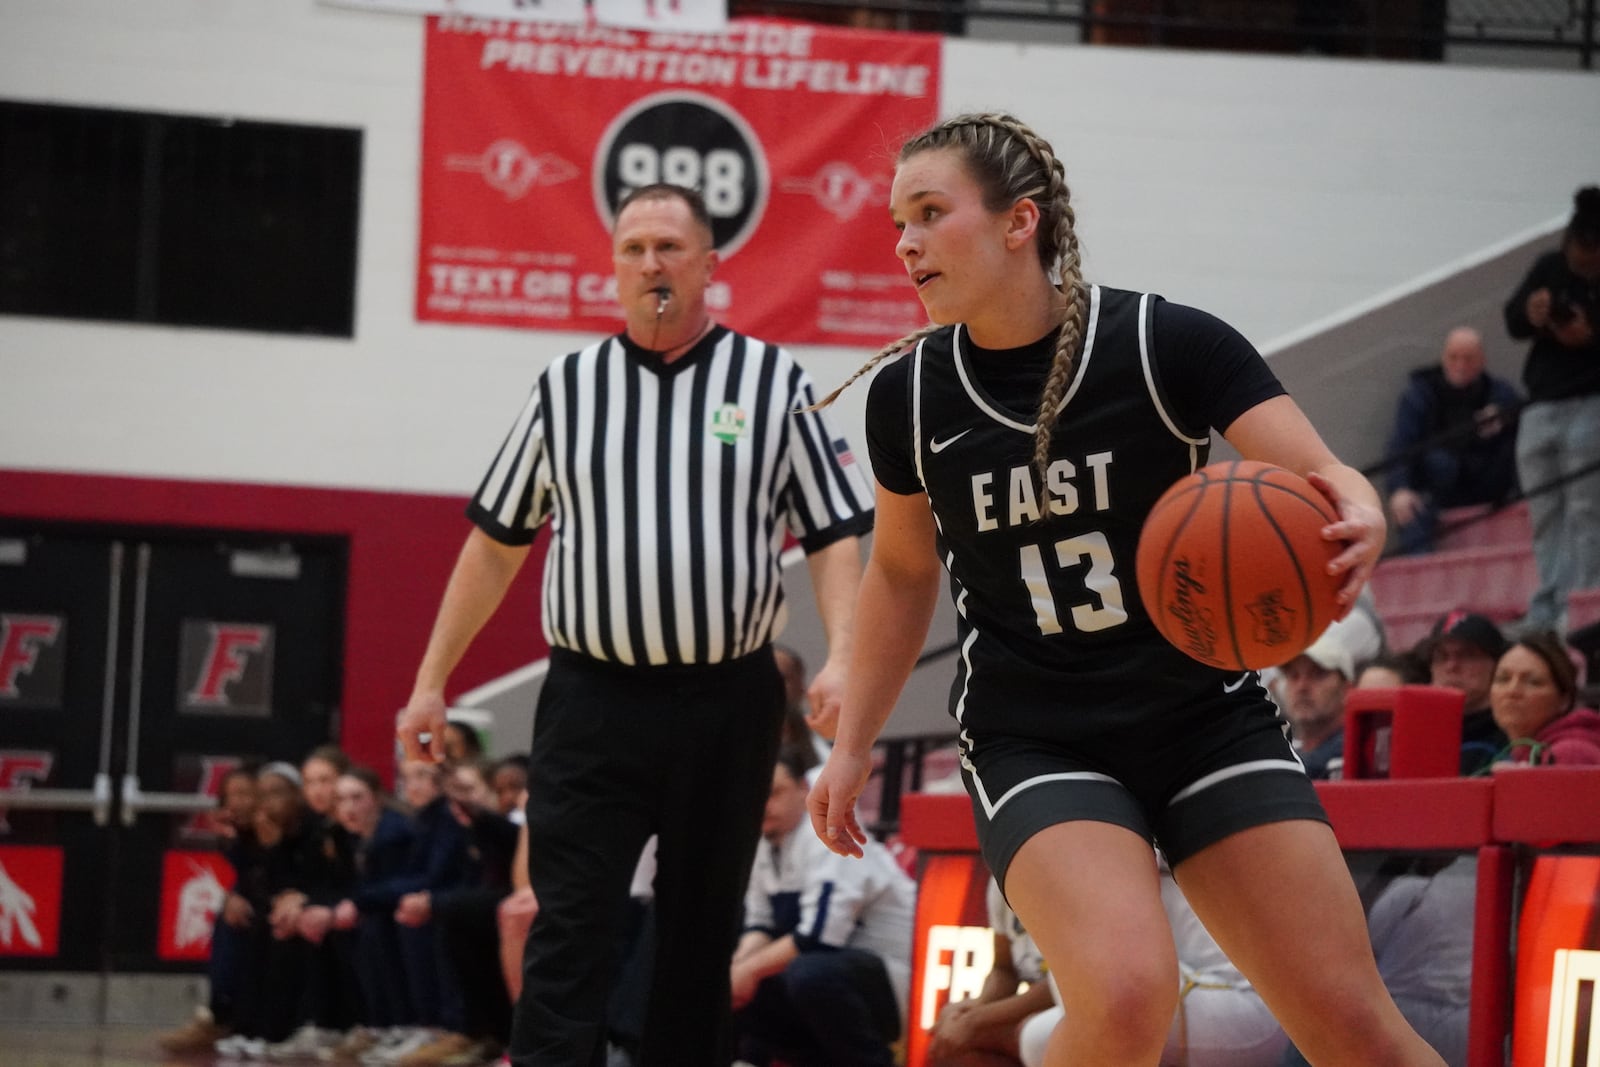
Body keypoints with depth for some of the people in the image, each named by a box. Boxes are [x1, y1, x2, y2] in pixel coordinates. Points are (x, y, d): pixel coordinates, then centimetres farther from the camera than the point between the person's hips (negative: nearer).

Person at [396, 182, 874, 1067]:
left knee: (699, 940, 9)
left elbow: (834, 534, 4)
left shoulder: (775, 382, 5)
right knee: (569, 938, -9)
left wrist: (841, 656, -12)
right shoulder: (565, 388, 8)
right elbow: (496, 543, 15)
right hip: (592, 698, 0)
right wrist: (432, 680, 13)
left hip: (728, 703, 0)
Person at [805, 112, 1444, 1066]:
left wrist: (1358, 522, -40)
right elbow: (902, 570, 14)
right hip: (1033, 739, 0)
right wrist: (854, 743, 15)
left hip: (1207, 717, 0)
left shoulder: (1166, 343, -12)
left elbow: (1325, 478, -17)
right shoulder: (910, 393, -2)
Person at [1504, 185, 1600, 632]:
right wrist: (1529, 314, -11)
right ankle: (1545, 613, 6)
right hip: (1541, 407, 6)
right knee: (1545, 516, 5)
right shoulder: (1550, 268, 8)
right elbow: (1511, 320, 10)